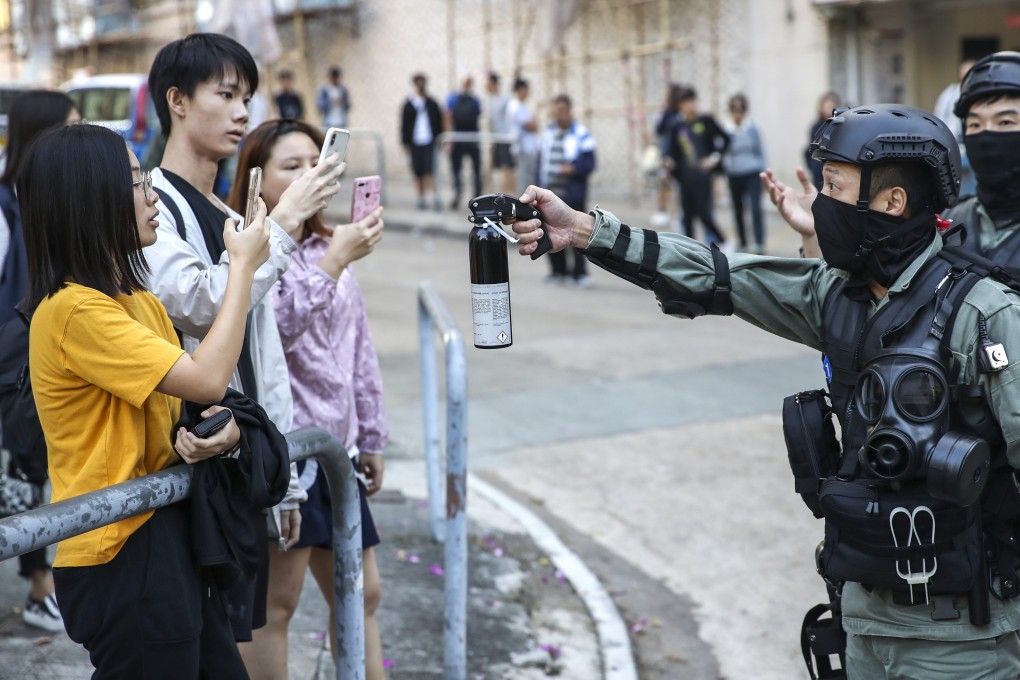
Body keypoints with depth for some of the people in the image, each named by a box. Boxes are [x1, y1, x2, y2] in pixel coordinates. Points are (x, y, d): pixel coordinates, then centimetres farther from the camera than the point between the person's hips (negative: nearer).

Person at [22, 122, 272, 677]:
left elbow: (183, 407, 14)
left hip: (170, 538, 9)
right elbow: (208, 380, -24)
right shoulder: (73, 310, -19)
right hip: (120, 555, -9)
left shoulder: (140, 302, 12)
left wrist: (222, 430, -11)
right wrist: (242, 266, -13)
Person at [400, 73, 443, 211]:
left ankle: (435, 199, -12)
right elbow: (404, 125, 7)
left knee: (430, 171, -11)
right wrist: (405, 142, 3)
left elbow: (439, 123, 10)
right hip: (414, 143, 1)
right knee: (418, 173, 5)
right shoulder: (408, 105, 6)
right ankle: (421, 199, 14)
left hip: (430, 142, -1)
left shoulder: (432, 104, 6)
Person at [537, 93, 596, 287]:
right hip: (550, 192, 6)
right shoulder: (548, 133, 12)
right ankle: (558, 270, 18)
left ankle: (580, 272, 3)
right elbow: (541, 160, 16)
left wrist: (574, 169, -25)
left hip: (572, 193, -6)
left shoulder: (581, 134, -7)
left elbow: (590, 162, -9)